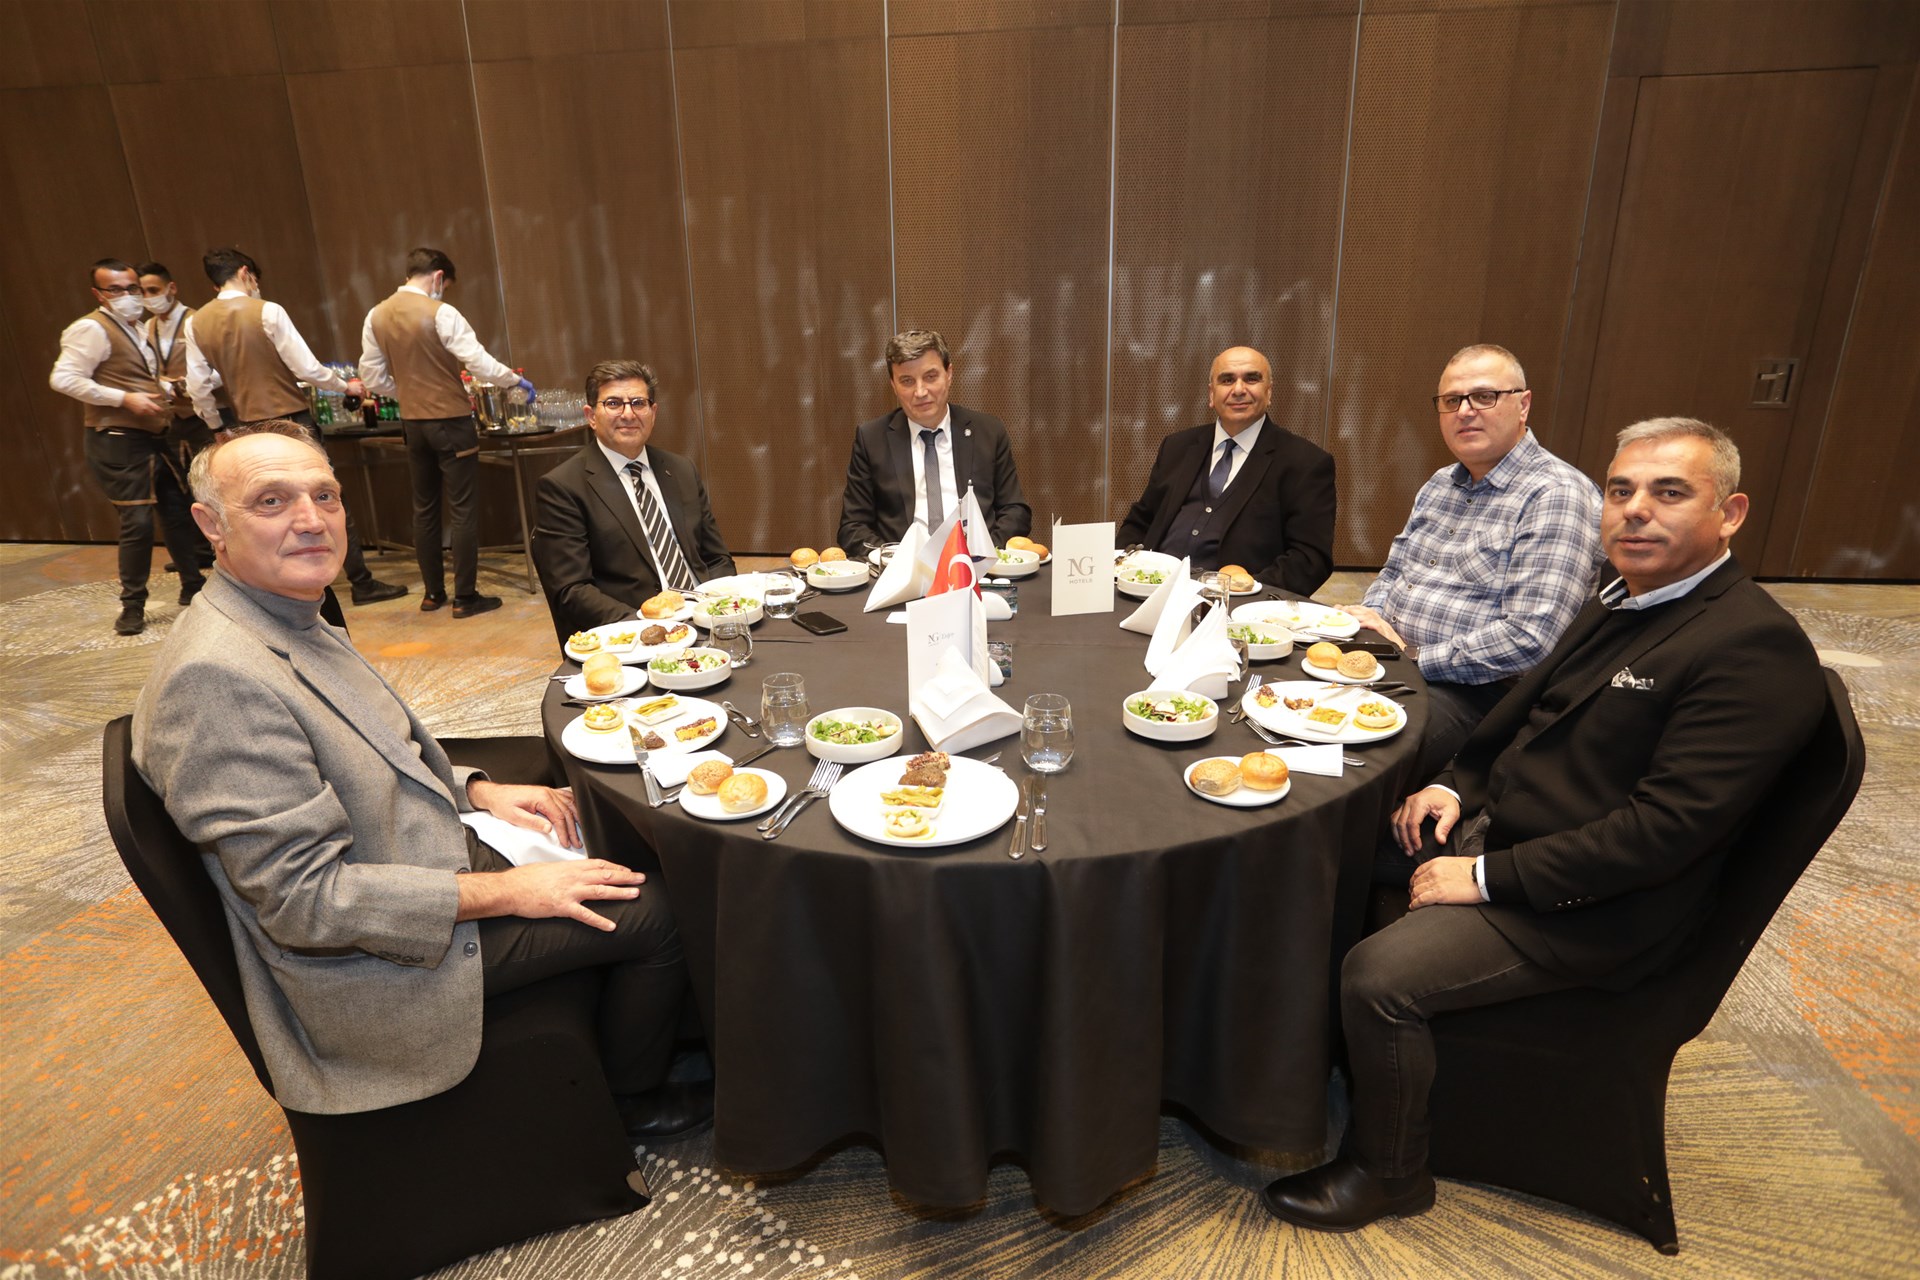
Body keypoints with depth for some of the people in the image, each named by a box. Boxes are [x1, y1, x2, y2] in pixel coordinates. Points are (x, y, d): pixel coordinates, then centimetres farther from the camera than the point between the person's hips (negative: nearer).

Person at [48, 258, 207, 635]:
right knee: (137, 523, -7)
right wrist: (125, 399, -22)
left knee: (178, 513, 13)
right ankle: (132, 606, 6)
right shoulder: (91, 329, -11)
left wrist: (162, 393, 10)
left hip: (156, 438, 8)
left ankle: (193, 586, 25)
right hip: (118, 443, -8)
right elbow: (63, 379, -19)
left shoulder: (139, 329, 17)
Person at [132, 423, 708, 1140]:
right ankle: (634, 1098, 20)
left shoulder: (294, 621, 4)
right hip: (376, 961, -10)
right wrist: (506, 892, -24)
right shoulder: (215, 678, -28)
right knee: (654, 914, -8)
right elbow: (307, 899, -28)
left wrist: (474, 791, 3)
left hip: (431, 862, 10)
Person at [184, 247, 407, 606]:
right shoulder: (268, 312, -11)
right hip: (291, 420, -5)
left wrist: (218, 427, 17)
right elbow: (307, 368, -13)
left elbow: (198, 387, 4)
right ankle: (362, 584, 3)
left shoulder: (196, 323, 4)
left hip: (247, 426, 5)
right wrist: (346, 386, 3)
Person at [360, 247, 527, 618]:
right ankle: (465, 597, 2)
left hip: (412, 423, 6)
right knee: (463, 510, -1)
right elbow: (480, 363, -17)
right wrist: (516, 380, -2)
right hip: (451, 421, -6)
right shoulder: (440, 313, -14)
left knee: (424, 508, 14)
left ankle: (432, 593, 21)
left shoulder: (376, 317, 5)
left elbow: (372, 377, 8)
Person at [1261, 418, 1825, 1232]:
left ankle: (1387, 1173, 6)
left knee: (1380, 975, -21)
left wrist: (1490, 877, -23)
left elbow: (1668, 826, -25)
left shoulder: (1756, 645, -20)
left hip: (1586, 907, -9)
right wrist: (1456, 784, 3)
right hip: (1491, 827, 9)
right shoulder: (1623, 598, 7)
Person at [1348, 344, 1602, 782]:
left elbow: (1530, 639, -20)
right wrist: (1370, 613, 2)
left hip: (1475, 690, -8)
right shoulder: (1441, 483, 15)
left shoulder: (1558, 495, -12)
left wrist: (1416, 661, -16)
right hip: (1388, 661, 8)